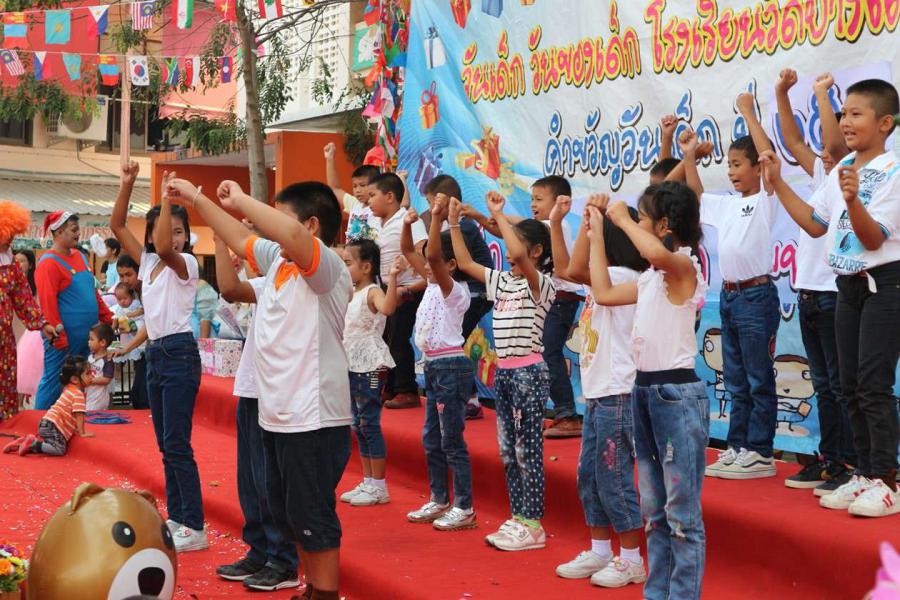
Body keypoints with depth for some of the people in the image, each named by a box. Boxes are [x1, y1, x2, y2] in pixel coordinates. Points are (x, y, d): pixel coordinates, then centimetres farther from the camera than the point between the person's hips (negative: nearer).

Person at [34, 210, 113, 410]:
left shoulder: (79, 256, 13)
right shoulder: (48, 263, -12)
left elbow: (92, 291, 19)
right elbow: (47, 303, -17)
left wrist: (108, 319, 13)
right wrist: (58, 336, -18)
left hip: (85, 334, 8)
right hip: (65, 337, -8)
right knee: (54, 382, -2)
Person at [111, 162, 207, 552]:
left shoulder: (186, 264, -9)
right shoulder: (148, 263, 11)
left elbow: (166, 249, -32)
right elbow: (117, 226, 9)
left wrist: (167, 199, -29)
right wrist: (127, 184, -2)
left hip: (180, 354, -8)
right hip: (155, 354, 8)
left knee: (177, 443, -10)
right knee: (165, 443, 11)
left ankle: (194, 528, -6)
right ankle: (176, 518, 18)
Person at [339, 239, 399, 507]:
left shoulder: (373, 292, -14)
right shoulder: (352, 294, 13)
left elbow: (387, 308, -38)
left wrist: (392, 278, -46)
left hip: (370, 367, -9)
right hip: (353, 366, 9)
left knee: (369, 424, -5)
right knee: (359, 425, 12)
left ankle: (379, 487, 2)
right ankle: (368, 483, 19)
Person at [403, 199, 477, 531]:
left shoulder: (455, 290, -14)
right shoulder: (433, 285, 10)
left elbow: (431, 255, -30)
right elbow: (409, 251, 15)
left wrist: (437, 218, -30)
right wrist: (407, 225, -1)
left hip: (451, 367, -9)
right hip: (433, 367, 9)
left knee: (452, 440, -4)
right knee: (431, 439, 15)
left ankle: (464, 509, 2)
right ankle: (438, 501, 25)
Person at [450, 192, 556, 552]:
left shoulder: (541, 284, -9)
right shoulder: (502, 282, 13)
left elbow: (518, 254, -28)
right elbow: (464, 262, 16)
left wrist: (499, 215, -20)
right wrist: (454, 223, 9)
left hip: (528, 372, -8)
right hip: (503, 372, 8)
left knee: (527, 451, -3)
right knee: (508, 451, 11)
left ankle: (533, 526, 3)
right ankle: (518, 519, 19)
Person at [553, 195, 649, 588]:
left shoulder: (625, 277, -15)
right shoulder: (604, 279, 12)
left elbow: (576, 269, -27)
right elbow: (566, 269, 15)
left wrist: (592, 222, -20)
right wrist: (556, 223, 11)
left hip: (617, 394, -10)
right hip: (596, 393, 10)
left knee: (614, 479, -3)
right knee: (588, 476, 15)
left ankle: (632, 560, 8)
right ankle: (599, 552, 25)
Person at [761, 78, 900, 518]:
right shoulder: (841, 170, 8)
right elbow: (814, 224, 13)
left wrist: (853, 201, -35)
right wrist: (778, 184, 8)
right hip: (848, 284, 8)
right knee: (850, 385, 10)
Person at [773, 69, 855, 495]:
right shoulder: (822, 175, 14)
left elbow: (835, 143, -24)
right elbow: (793, 141, 20)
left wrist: (822, 93, -16)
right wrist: (781, 94, 13)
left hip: (836, 295, -8)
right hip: (809, 294, 8)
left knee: (843, 386, -6)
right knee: (824, 385, 13)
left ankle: (854, 467, -1)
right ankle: (829, 460, 20)